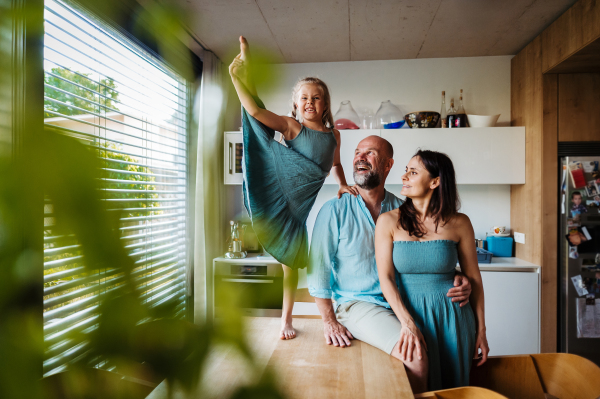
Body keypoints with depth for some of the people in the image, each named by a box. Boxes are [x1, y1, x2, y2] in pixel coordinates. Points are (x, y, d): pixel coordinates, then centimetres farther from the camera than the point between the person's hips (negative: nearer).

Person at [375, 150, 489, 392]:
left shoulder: (458, 223, -4)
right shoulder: (389, 222, -5)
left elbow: (473, 277, 3)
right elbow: (386, 278, -9)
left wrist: (481, 331, 6)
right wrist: (407, 323, -19)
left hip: (452, 316, 1)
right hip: (408, 311, -1)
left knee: (452, 386, 13)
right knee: (415, 384, 5)